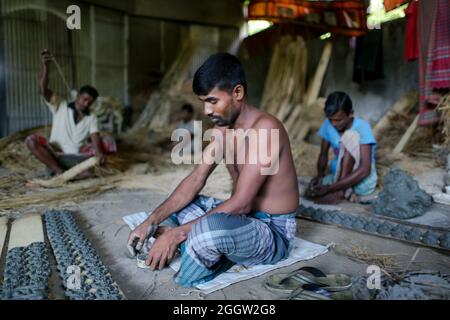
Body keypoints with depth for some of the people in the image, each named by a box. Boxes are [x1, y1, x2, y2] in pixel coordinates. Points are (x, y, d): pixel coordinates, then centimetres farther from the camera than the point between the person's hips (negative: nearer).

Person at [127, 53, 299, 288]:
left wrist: (177, 234, -25)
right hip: (242, 217, 9)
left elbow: (241, 203, -29)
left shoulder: (265, 129, -25)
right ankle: (211, 251, -6)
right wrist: (152, 221, -10)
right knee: (171, 204, 13)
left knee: (208, 229, -39)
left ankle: (182, 281, -7)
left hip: (273, 232, -8)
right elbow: (195, 180, 1)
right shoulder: (223, 128, 3)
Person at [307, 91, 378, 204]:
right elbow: (323, 154, 4)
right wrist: (320, 175, -19)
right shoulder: (328, 125, -6)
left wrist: (330, 188, -36)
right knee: (312, 191, -26)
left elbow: (365, 169, -29)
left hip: (364, 182, -4)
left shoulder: (362, 127, -21)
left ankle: (341, 192, -25)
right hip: (339, 176, 4)